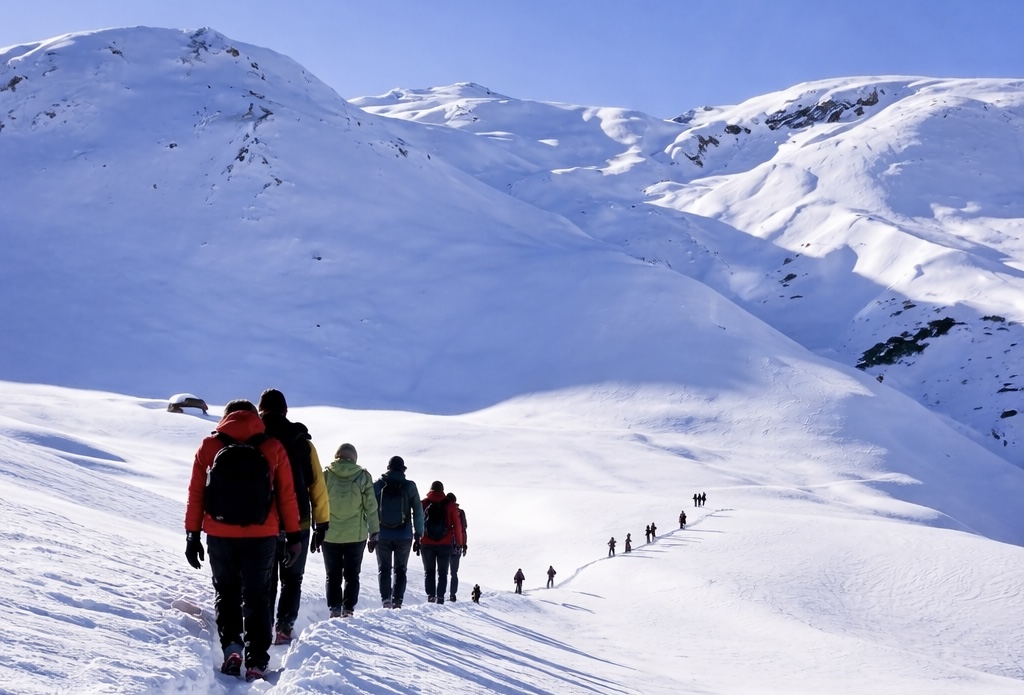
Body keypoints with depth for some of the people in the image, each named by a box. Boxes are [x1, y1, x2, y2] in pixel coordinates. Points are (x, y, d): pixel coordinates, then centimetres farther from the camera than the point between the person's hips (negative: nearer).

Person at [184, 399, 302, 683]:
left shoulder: (209, 446, 3)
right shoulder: (272, 447, 2)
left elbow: (195, 495, 2)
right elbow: (287, 495, 2)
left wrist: (192, 535, 8)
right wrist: (294, 536, 7)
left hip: (219, 535, 1)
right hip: (261, 536, 0)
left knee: (225, 592, 18)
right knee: (257, 598, 8)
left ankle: (231, 647, 2)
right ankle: (256, 663, 3)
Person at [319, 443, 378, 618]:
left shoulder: (326, 475, -2)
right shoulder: (363, 476, -2)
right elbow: (371, 506, -2)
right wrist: (374, 533, 4)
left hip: (330, 535, 0)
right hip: (356, 535, 0)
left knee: (333, 575, 12)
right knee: (352, 575, 10)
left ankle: (334, 609, 4)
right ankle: (348, 609, 2)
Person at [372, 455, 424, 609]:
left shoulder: (377, 485, 0)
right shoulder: (410, 486, -3)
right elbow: (418, 512, -1)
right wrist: (418, 536, 5)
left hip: (382, 535, 0)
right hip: (404, 536, 0)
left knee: (384, 569, 8)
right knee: (400, 569, 10)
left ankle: (385, 599, -7)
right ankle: (397, 600, -4)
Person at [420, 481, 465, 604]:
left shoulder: (423, 504, 0)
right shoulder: (450, 505, -1)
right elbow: (457, 525, 0)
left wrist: (417, 541, 8)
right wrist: (459, 542, 9)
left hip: (426, 544, 0)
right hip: (445, 544, 0)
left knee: (429, 572, 10)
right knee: (442, 572, 7)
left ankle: (430, 597, -1)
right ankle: (440, 597, -4)